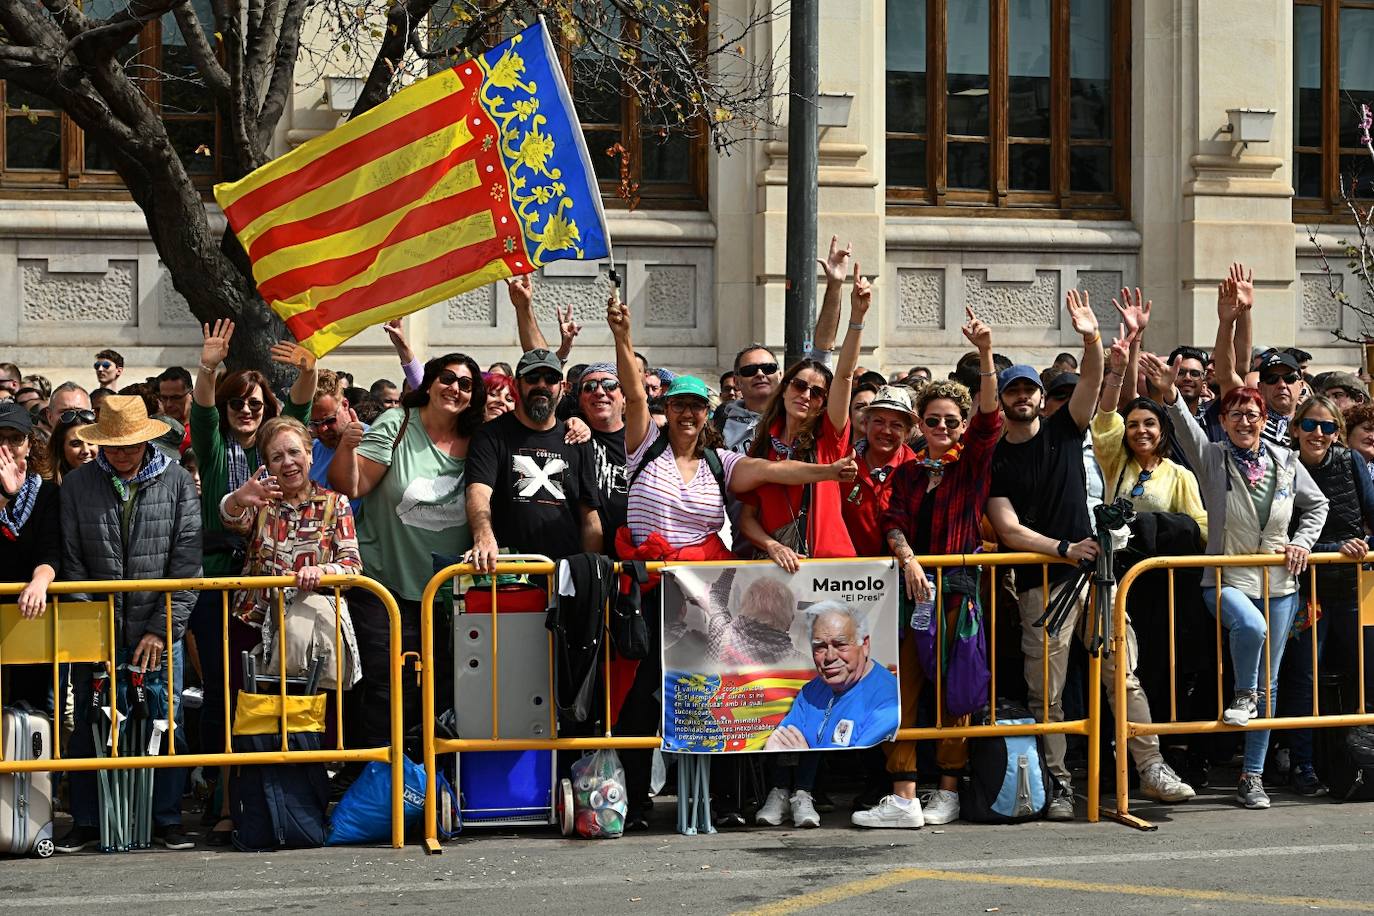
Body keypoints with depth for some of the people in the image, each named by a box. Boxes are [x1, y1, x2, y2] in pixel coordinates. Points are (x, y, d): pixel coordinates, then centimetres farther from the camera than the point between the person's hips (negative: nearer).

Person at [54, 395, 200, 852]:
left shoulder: (177, 482, 0)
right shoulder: (77, 485, 3)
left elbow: (187, 562, -4)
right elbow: (72, 562, 2)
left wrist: (163, 629, -9)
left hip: (158, 633, -1)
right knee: (88, 727, 6)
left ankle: (167, 820, 14)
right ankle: (86, 822, 17)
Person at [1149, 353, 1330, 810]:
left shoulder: (1286, 462, 7)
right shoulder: (1212, 459, -2)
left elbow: (1317, 504, 20)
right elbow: (1187, 428, -21)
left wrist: (1302, 542, 5)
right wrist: (1170, 394, -39)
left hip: (1279, 583, 4)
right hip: (1227, 580, -3)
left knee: (1270, 682, 5)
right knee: (1251, 626, -37)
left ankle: (1253, 774, 14)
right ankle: (1243, 697, -6)